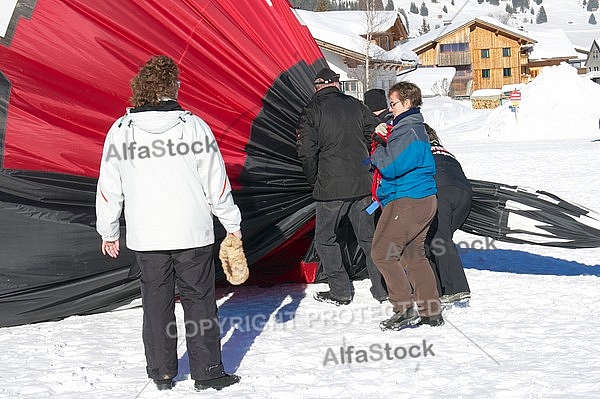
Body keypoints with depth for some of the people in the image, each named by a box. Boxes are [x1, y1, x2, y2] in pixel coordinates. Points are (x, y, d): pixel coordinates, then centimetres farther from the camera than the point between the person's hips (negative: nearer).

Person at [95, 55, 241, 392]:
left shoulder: (121, 130, -4)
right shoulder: (193, 126, -9)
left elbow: (109, 187, 3)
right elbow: (215, 182, -5)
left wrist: (108, 231, 16)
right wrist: (232, 223, 7)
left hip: (145, 237, 2)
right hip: (192, 233, -2)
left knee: (156, 301, 14)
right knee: (199, 301, 8)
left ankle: (162, 372, 21)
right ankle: (207, 372, 12)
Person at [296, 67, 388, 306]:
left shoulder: (312, 110, -2)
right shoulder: (356, 105, 8)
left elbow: (306, 149, -10)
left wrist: (314, 180, 4)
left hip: (331, 186, -4)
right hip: (362, 184, 4)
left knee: (325, 238, 10)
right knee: (368, 237, 14)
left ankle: (340, 291, 10)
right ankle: (383, 288, 15)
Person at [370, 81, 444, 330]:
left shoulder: (408, 131, -16)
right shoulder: (415, 127, 17)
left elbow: (391, 166, -21)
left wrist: (376, 153, -3)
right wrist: (381, 142, 6)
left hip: (407, 202, -11)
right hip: (422, 200, 11)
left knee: (382, 252, -7)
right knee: (413, 255, 15)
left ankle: (406, 310, -7)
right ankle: (431, 311, 16)